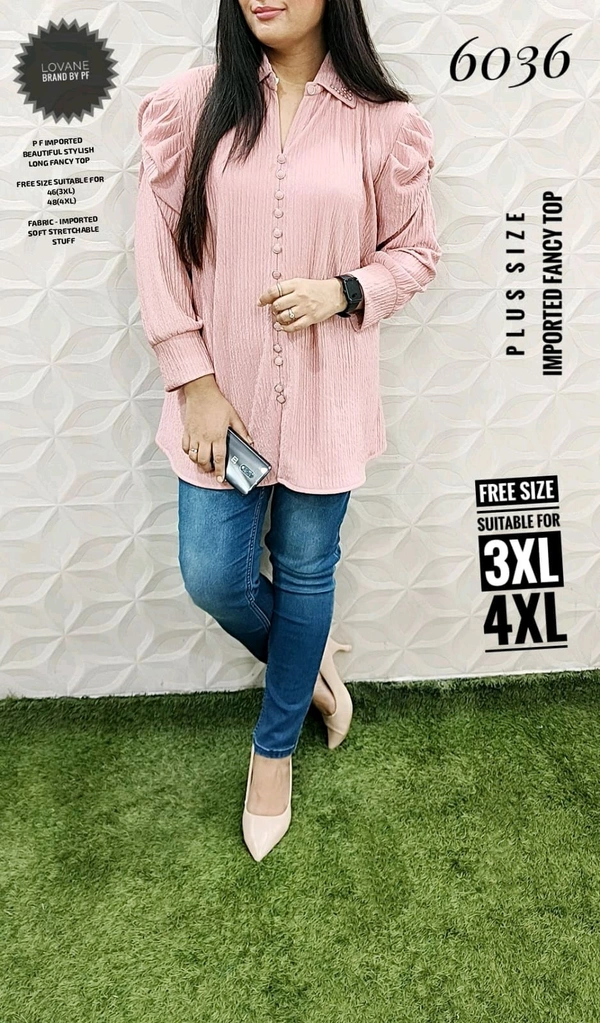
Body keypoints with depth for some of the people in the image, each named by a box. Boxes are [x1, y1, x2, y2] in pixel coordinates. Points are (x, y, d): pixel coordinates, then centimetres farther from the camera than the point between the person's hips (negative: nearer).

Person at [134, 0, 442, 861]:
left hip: (324, 396, -1)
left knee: (306, 570, 9)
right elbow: (160, 248, 0)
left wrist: (342, 291, -14)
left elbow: (414, 251, 7)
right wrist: (195, 382, -6)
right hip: (221, 392, 2)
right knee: (213, 578, 3)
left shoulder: (382, 121, -1)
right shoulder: (189, 104, 1)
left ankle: (274, 748, 34)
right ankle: (307, 659, 39)